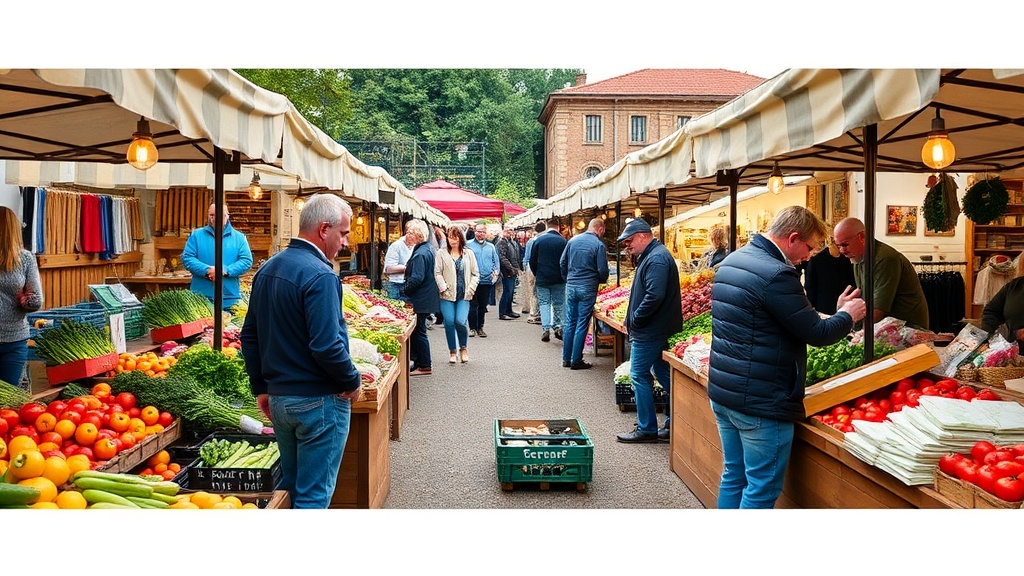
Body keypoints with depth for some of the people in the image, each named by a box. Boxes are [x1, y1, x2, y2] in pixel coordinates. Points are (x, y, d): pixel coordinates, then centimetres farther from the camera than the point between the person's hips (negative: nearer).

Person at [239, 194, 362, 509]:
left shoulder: (267, 269, 9)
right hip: (319, 401, -9)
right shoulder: (320, 276, -19)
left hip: (278, 398, 9)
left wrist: (261, 387, 19)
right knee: (314, 494, 2)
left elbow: (249, 337, 14)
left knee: (290, 487, 20)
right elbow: (327, 346, -26)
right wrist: (352, 382, -10)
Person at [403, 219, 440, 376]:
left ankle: (424, 366, 6)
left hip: (420, 300, -10)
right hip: (426, 299, 10)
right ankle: (418, 362, 23)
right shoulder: (428, 249, 11)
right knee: (417, 332, 16)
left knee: (418, 332, -1)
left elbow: (417, 278, -25)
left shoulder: (420, 254, -20)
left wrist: (405, 290, -12)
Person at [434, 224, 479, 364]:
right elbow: (437, 273, 0)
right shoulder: (442, 253, 4)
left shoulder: (468, 254, 9)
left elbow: (476, 274, 10)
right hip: (447, 295, 0)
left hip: (464, 296, 0)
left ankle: (463, 348, 12)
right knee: (449, 323, -4)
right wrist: (444, 289, -9)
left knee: (460, 321, -14)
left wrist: (470, 289, -1)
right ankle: (452, 351, 15)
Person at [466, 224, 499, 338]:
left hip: (487, 280, 3)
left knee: (483, 306, 9)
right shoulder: (469, 245, 2)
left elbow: (496, 261, 15)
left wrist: (495, 271, -1)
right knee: (473, 305, -4)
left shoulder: (491, 247, 14)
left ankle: (480, 328, 18)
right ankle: (472, 328, 4)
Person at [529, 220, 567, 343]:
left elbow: (532, 261, 2)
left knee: (544, 303, 6)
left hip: (542, 279, 1)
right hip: (558, 280, 0)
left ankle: (546, 329, -2)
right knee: (558, 303, 11)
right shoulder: (562, 241, -7)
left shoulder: (538, 240, -3)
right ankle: (558, 327, 7)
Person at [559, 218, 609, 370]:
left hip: (571, 286, 5)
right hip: (588, 288, -5)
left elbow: (562, 263, 9)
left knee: (570, 322, 12)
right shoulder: (599, 244, -9)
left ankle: (566, 359, 16)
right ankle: (576, 361, 5)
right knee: (582, 324, 2)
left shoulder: (573, 240, 6)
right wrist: (601, 281, 12)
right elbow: (602, 270, -9)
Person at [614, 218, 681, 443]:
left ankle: (646, 429, 5)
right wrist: (634, 322, 13)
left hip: (649, 332, -11)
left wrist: (634, 320, -18)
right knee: (662, 373, 15)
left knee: (640, 376, -3)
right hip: (657, 330, 11)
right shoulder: (652, 255, 15)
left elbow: (654, 296, -28)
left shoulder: (656, 259, -18)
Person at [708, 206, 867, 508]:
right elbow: (818, 334, -14)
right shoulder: (777, 274, -21)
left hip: (721, 392, 9)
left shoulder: (730, 262, 9)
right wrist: (848, 315, 5)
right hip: (761, 403, -9)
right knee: (762, 489, 2)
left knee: (733, 477, 18)